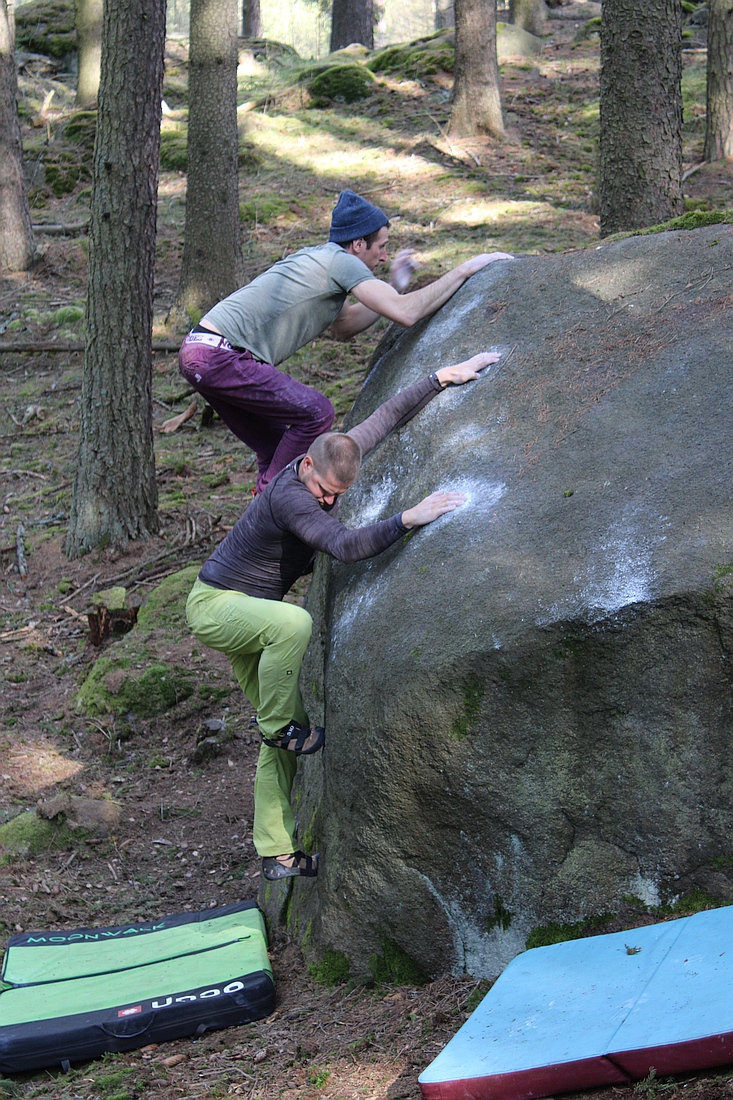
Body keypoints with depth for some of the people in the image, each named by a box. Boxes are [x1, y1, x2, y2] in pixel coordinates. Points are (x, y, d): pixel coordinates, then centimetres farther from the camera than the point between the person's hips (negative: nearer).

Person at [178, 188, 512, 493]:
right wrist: (464, 270, -9)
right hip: (218, 358, -10)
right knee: (315, 412, -8)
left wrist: (395, 287, 27)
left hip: (197, 354, 10)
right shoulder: (341, 261, -9)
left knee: (277, 451, 16)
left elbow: (343, 326, 33)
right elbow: (406, 313, -18)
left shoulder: (316, 258, 20)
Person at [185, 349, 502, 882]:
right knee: (293, 622, -40)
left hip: (248, 613, 9)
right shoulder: (289, 497, -31)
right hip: (214, 604, -9)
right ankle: (279, 727, -19)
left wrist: (445, 377, 1)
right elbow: (346, 545, -44)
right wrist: (408, 518, -50)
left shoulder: (339, 456, -6)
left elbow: (389, 416, 3)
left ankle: (278, 854, 4)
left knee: (285, 732, 2)